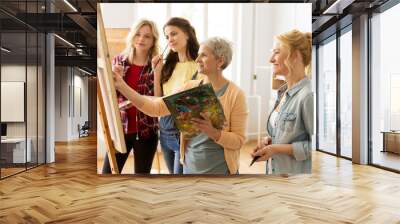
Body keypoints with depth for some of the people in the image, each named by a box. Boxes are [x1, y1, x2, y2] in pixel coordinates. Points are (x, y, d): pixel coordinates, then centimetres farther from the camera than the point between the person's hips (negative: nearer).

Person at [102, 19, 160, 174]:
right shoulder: (119, 60, 3)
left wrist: (157, 72, -20)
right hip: (120, 128, 2)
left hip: (146, 130, -2)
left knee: (142, 173, 11)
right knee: (108, 172, 5)